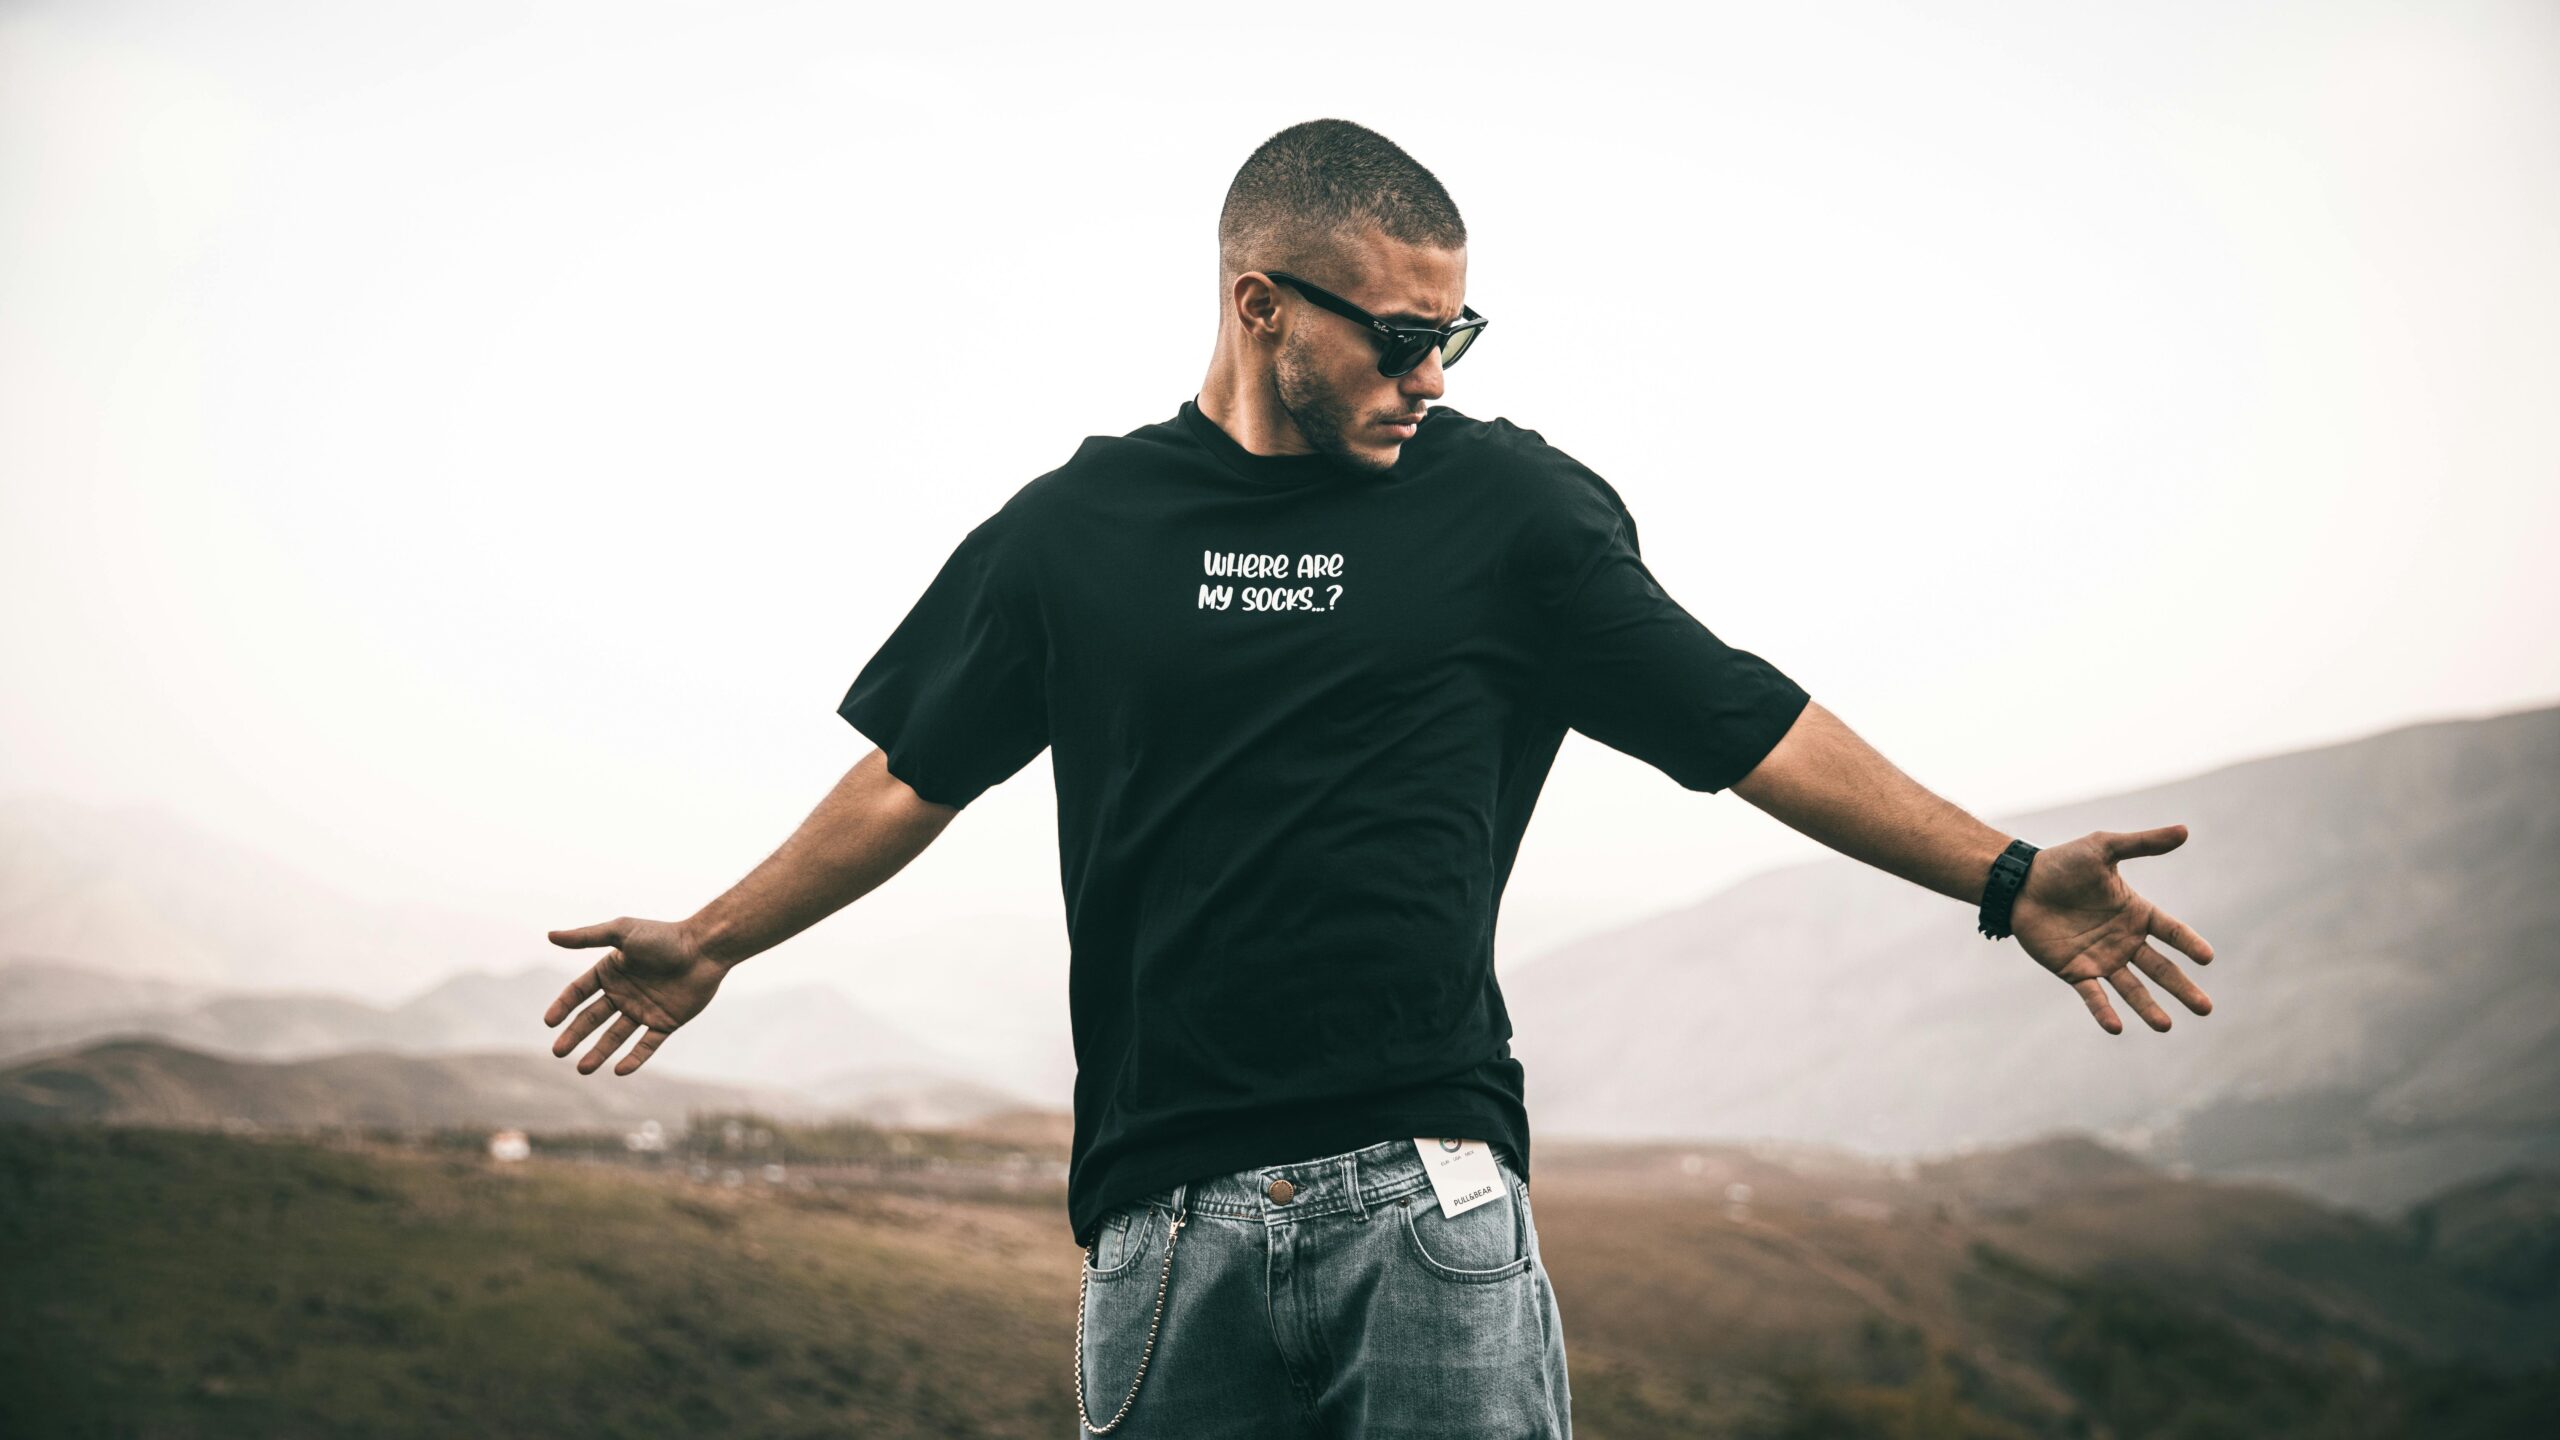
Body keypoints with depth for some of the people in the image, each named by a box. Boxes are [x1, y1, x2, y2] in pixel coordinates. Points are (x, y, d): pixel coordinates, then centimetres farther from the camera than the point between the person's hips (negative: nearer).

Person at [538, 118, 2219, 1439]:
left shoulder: (1512, 505, 5)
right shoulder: (1076, 529, 8)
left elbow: (1754, 725, 6)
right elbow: (915, 775, 19)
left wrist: (2007, 877, 1)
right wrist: (715, 942, 24)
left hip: (1431, 1195, -1)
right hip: (1167, 1214, 1)